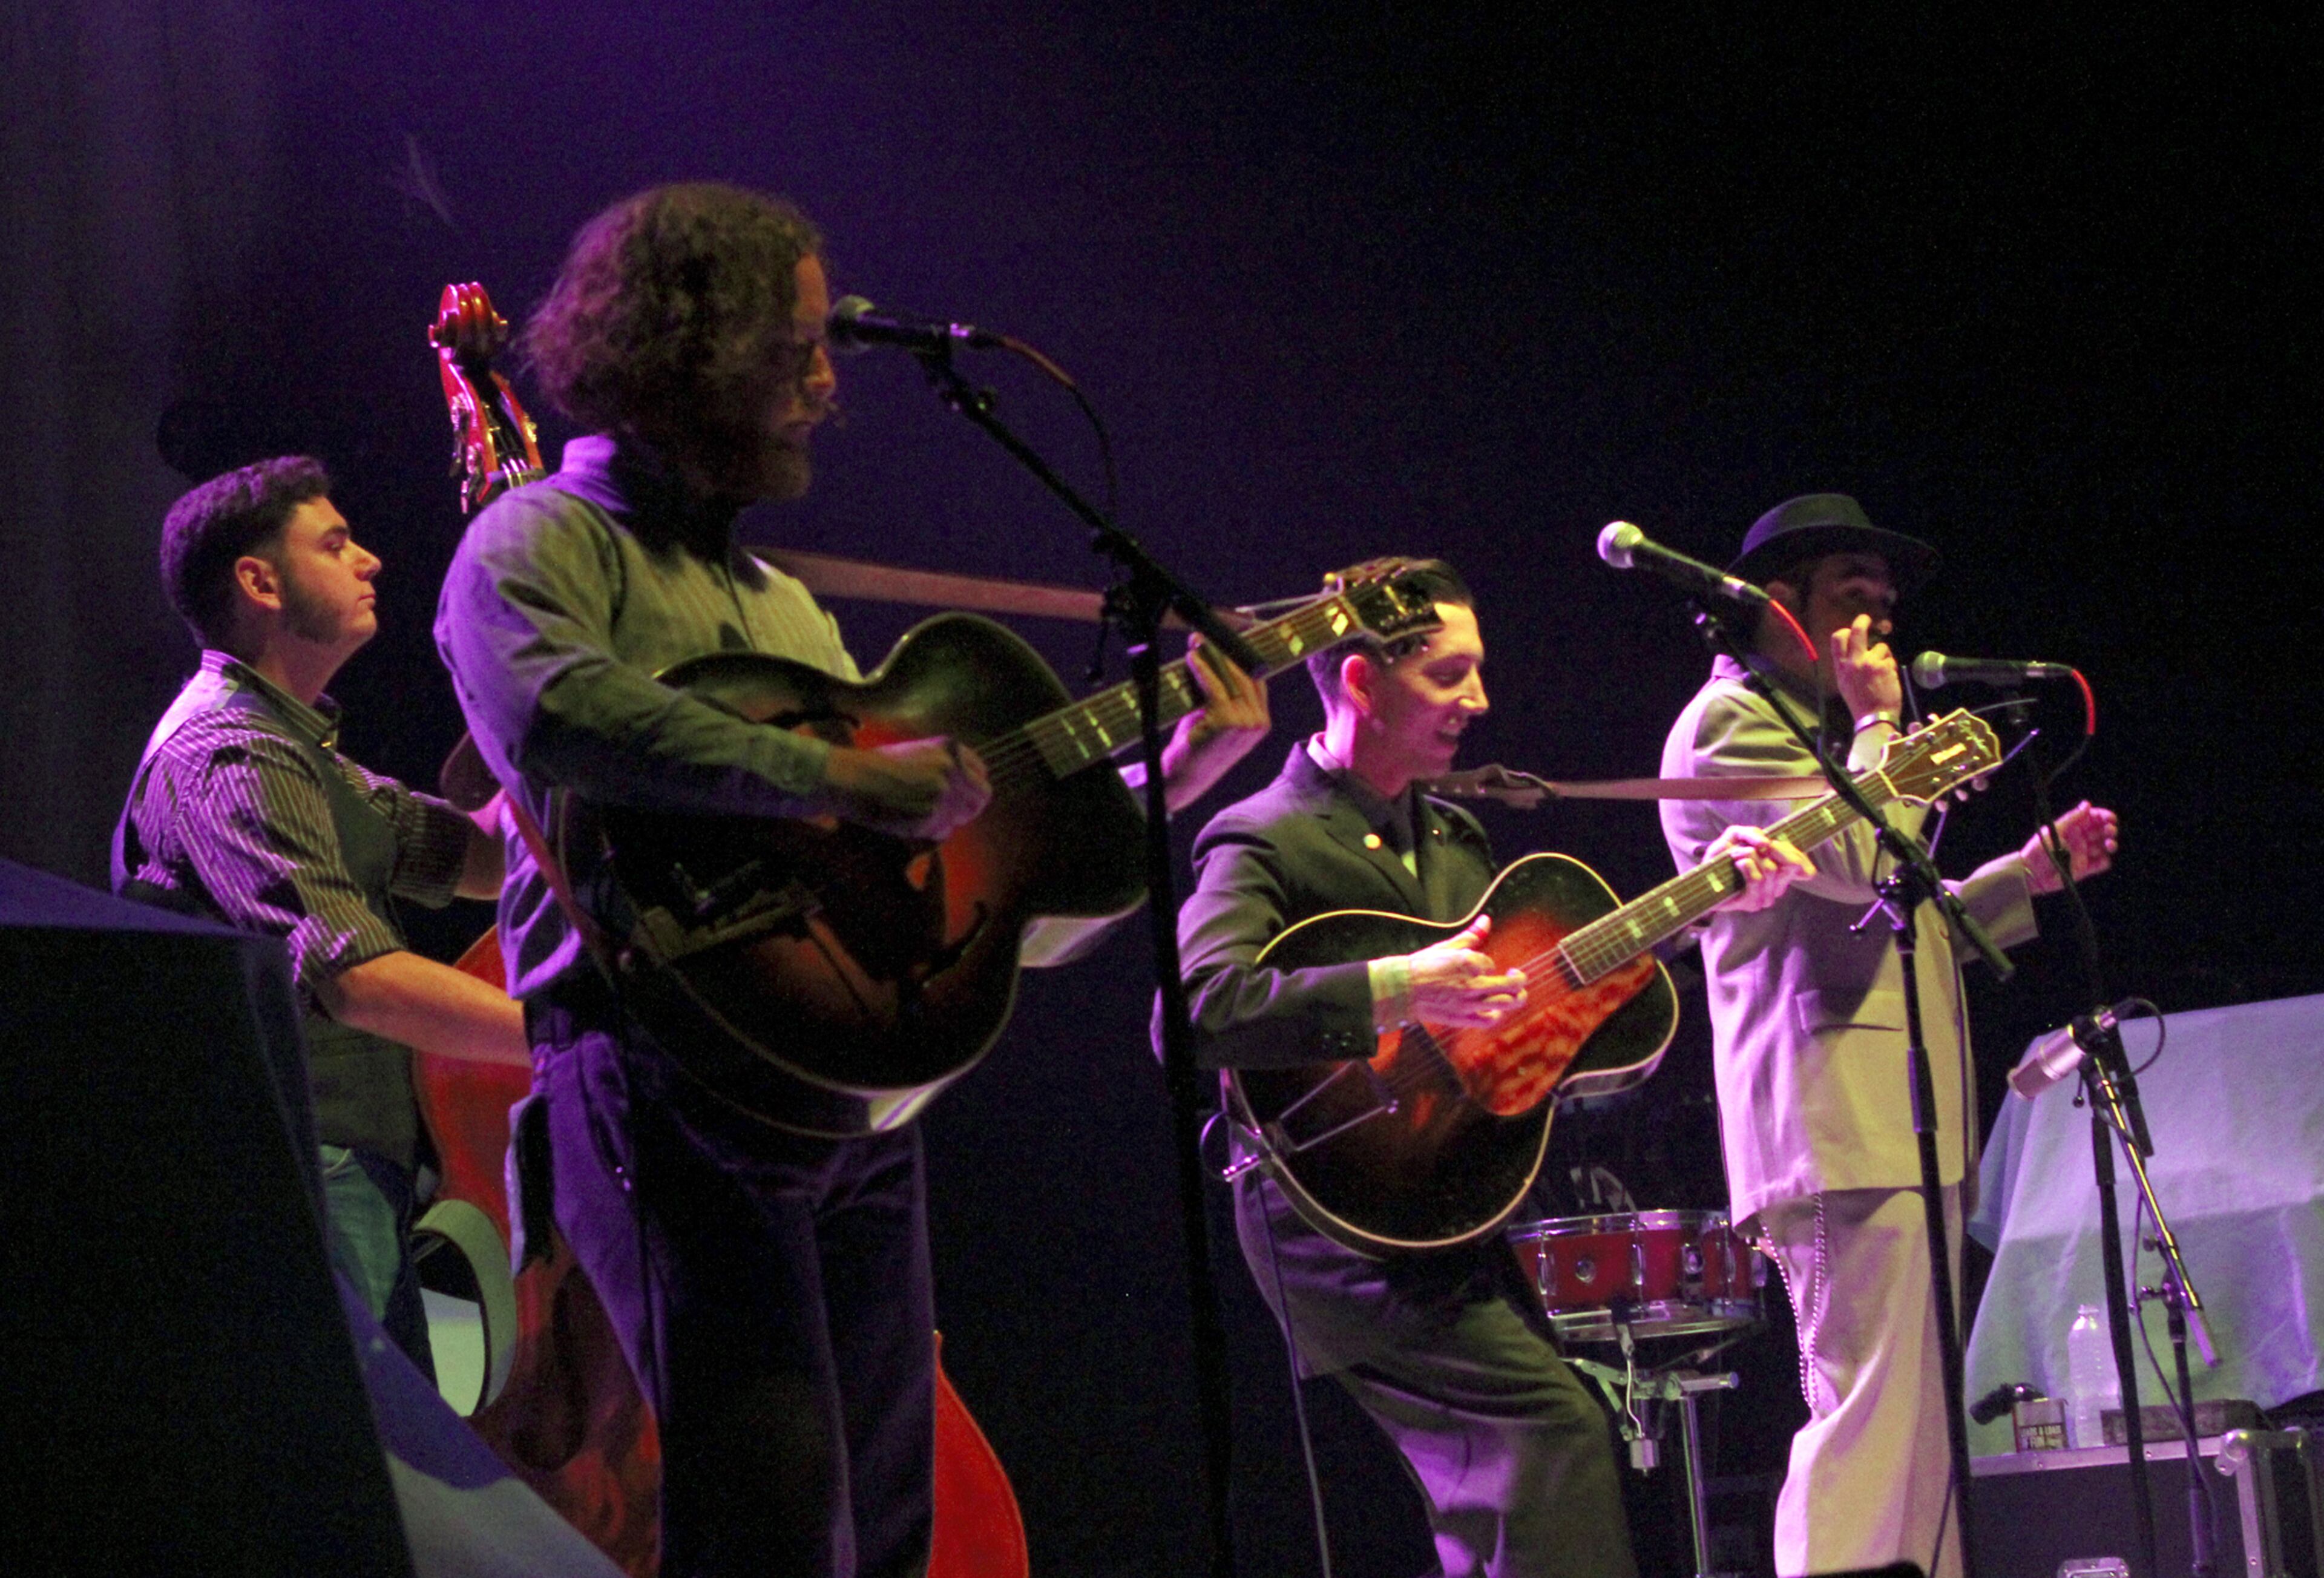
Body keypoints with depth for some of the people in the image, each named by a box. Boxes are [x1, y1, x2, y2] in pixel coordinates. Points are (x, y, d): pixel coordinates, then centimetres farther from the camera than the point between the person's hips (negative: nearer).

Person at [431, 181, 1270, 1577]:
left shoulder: (782, 600, 26)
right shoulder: (545, 544, 0)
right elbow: (547, 711, -25)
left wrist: (1171, 780, 19)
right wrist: (836, 777, -25)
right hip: (667, 1083, -8)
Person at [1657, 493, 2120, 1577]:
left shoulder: (1810, 729, 27)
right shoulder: (1731, 721, -4)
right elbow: (1853, 859, -19)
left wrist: (2032, 872, 21)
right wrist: (1881, 722, -5)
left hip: (1895, 1129, 11)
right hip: (1841, 1130, -11)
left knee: (1912, 1424, 8)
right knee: (1868, 1421, -17)